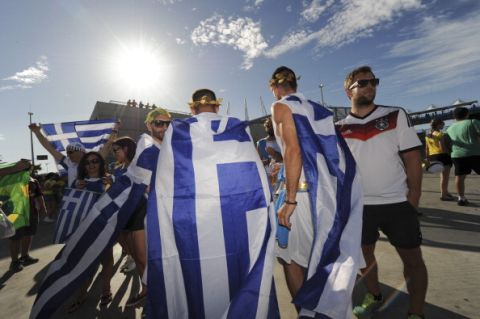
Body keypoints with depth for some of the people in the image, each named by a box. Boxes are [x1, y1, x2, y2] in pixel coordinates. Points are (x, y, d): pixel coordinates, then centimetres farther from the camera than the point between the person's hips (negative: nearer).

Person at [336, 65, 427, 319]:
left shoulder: (396, 115, 1)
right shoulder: (339, 129, 1)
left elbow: (412, 157, -2)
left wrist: (413, 197, -8)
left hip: (397, 202, 0)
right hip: (358, 204, 1)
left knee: (412, 258, 8)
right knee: (364, 253, 15)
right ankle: (374, 297, 38)